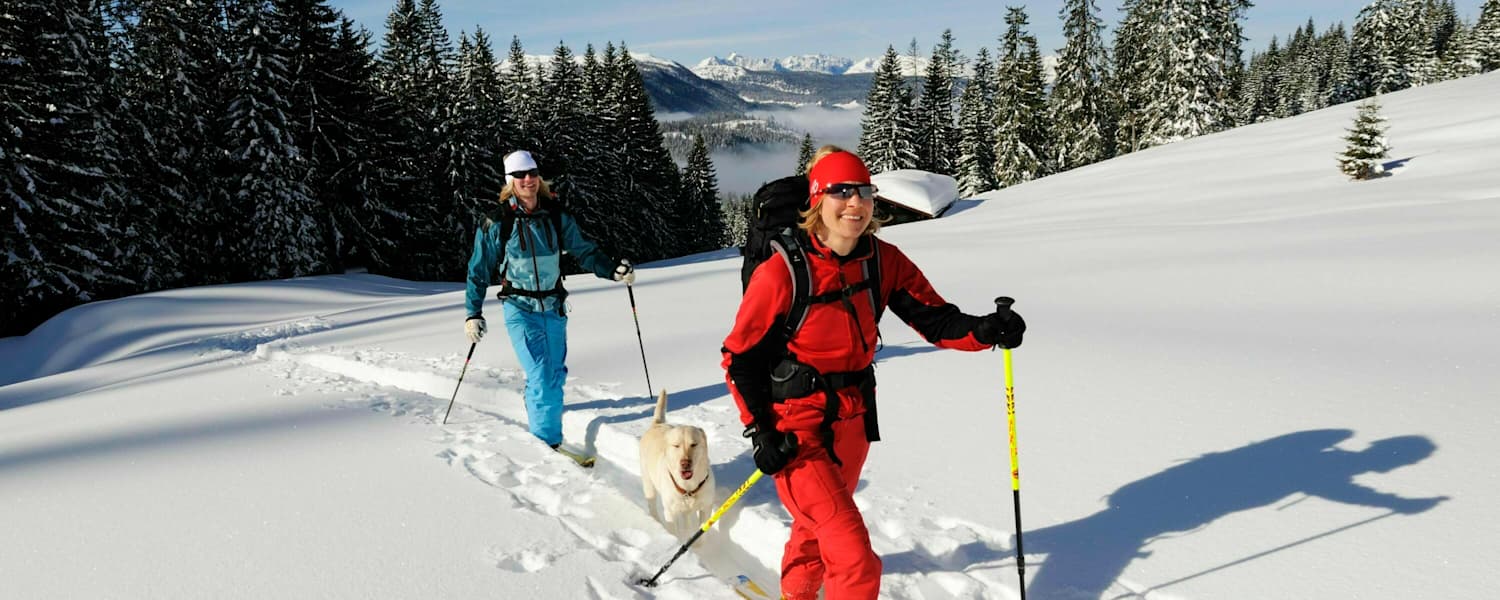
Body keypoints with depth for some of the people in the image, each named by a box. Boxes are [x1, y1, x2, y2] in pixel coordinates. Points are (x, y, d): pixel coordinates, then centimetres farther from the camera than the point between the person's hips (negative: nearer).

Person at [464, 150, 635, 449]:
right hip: (520, 308, -4)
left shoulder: (556, 217, 1)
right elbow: (479, 270, 0)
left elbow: (583, 250, 6)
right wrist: (473, 314, -4)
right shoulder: (498, 222, -6)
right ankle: (547, 441, -6)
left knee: (556, 372, 12)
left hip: (554, 305, 4)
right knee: (541, 375, -14)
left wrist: (613, 269, -11)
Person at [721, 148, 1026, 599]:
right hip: (796, 433, -6)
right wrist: (760, 433, -15)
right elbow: (739, 356, -11)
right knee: (856, 563, -14)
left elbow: (935, 318, -6)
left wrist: (985, 331, -26)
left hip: (853, 424, 6)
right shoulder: (782, 273, -20)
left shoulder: (883, 261, -6)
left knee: (819, 526, 30)